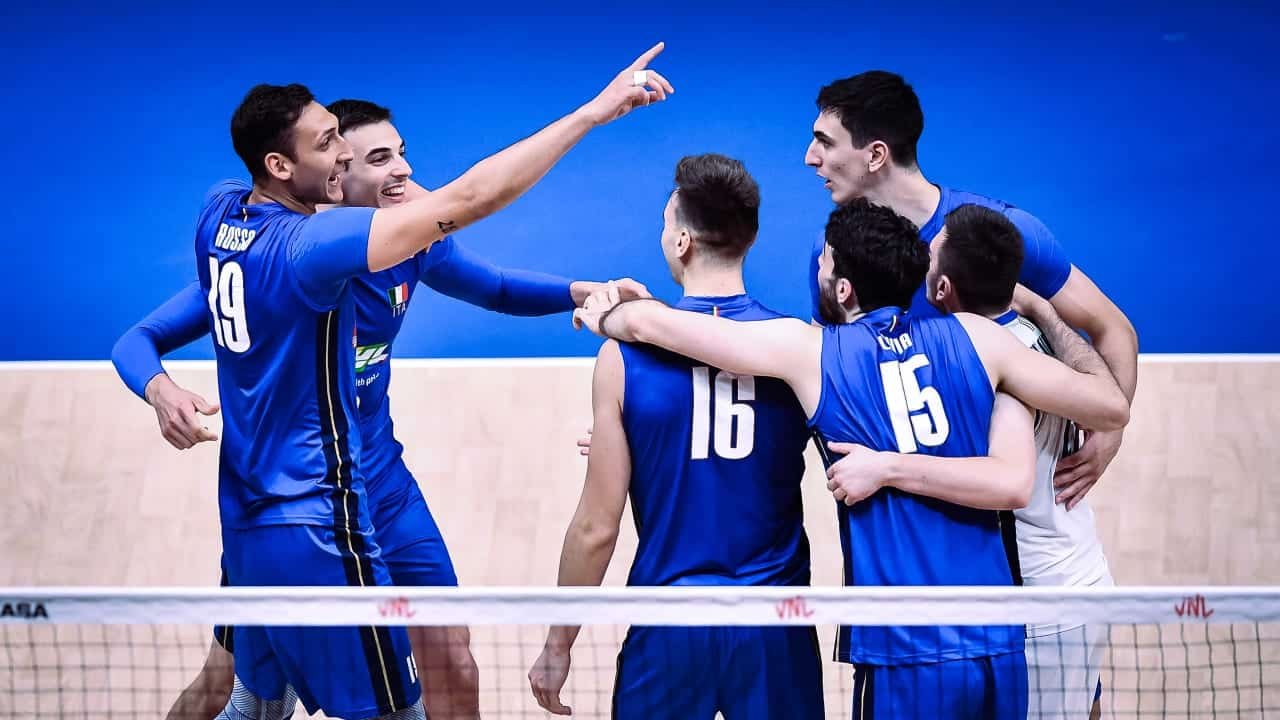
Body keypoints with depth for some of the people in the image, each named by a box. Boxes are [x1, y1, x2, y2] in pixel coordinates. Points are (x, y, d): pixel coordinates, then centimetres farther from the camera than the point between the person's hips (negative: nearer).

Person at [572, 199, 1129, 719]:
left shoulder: (810, 352, 0)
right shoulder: (975, 336, 4)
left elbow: (650, 323, 7)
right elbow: (1111, 408, 8)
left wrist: (604, 316, 30)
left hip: (904, 656, -3)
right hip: (998, 644, 3)